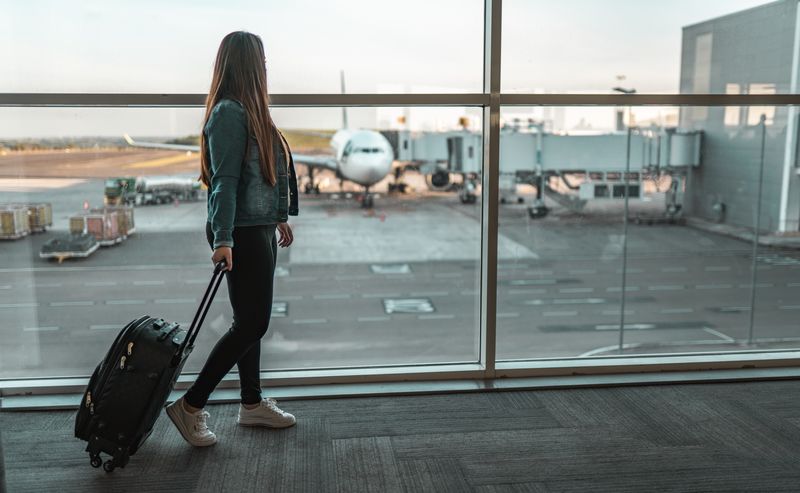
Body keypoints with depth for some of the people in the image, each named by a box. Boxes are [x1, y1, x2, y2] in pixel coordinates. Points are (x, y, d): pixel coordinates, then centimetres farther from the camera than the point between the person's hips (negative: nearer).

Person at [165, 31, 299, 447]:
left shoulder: (248, 111, 13)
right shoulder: (229, 113, -16)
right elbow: (224, 180, -21)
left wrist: (280, 218, 24)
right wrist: (222, 240, -25)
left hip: (260, 230, 9)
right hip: (243, 233, -9)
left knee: (251, 321, 14)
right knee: (251, 323, -6)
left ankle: (252, 404, 26)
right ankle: (190, 406, 5)